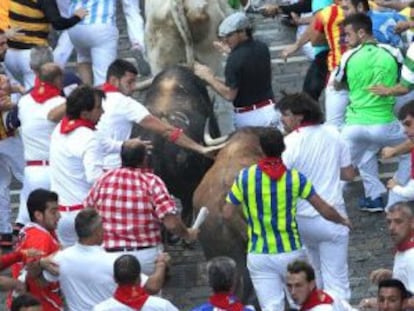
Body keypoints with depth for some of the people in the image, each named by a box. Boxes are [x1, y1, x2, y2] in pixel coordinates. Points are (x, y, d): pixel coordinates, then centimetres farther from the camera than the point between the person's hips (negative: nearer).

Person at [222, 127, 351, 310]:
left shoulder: (245, 177, -6)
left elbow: (227, 214, -2)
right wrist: (343, 221, 18)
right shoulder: (295, 178, -7)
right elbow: (325, 210, -2)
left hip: (258, 256, 0)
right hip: (290, 253, 0)